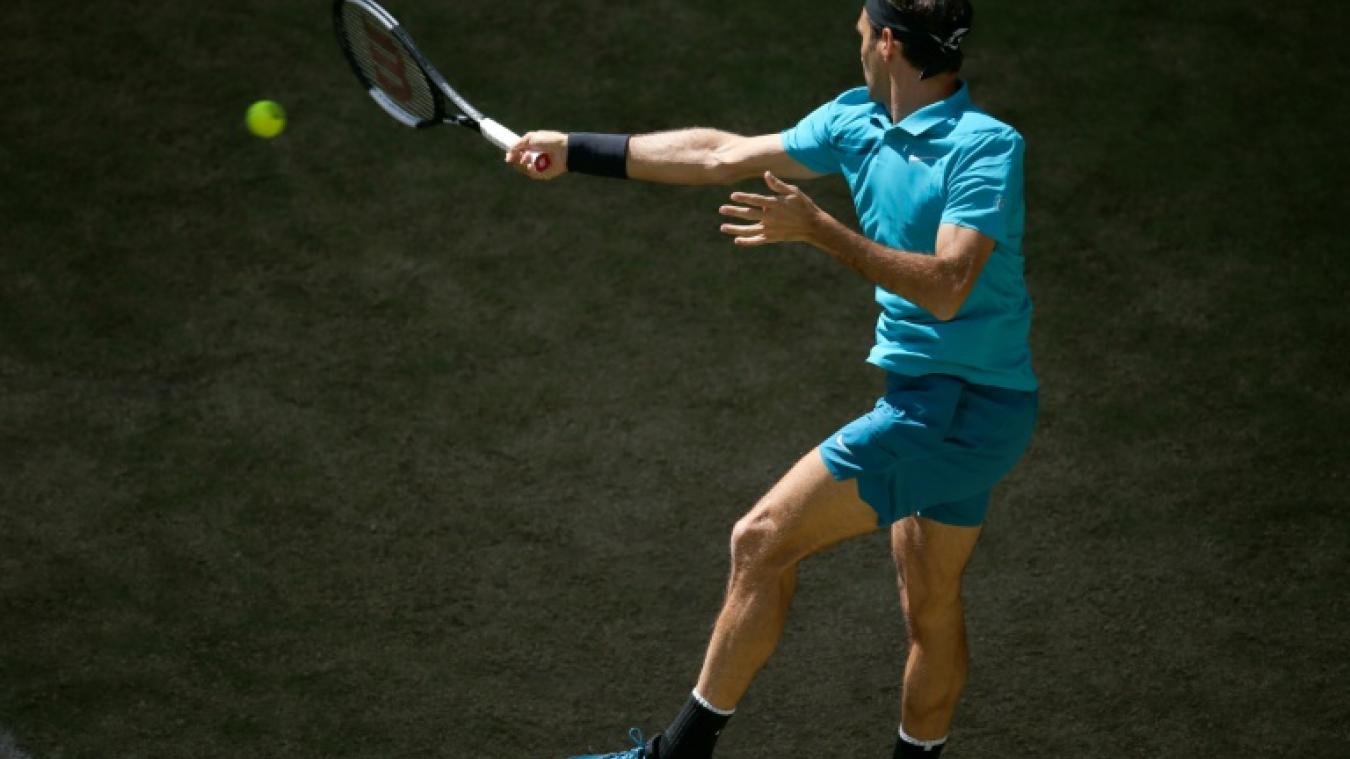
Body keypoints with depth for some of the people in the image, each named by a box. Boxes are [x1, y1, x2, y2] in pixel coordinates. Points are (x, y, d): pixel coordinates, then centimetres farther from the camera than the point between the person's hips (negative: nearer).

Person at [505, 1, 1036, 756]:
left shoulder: (986, 146, -19)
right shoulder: (857, 122, 6)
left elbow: (947, 289, -28)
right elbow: (723, 156, 13)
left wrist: (819, 229, -29)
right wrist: (575, 150, 15)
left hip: (957, 406, -8)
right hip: (966, 410, 8)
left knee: (763, 540, -7)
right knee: (933, 611, 18)